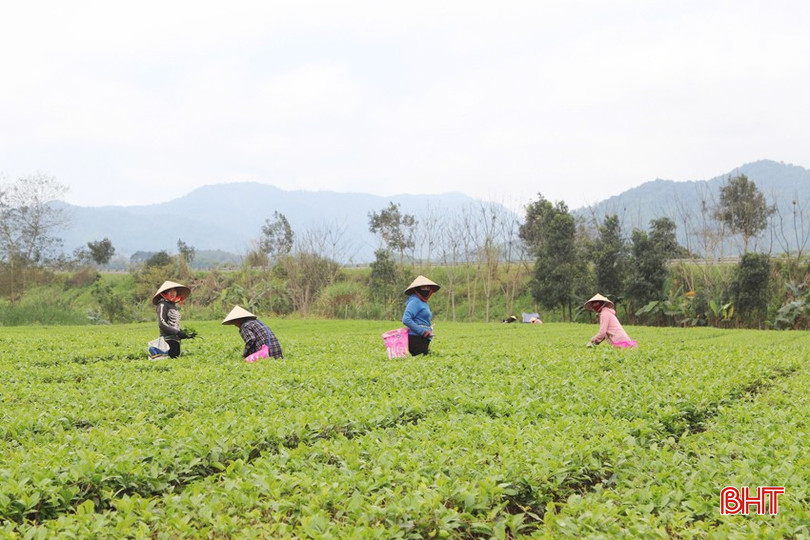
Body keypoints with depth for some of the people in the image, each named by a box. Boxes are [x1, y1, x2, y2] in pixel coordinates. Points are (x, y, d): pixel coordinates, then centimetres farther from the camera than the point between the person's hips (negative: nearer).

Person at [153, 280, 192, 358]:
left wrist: (183, 333, 9)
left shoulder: (175, 305, 20)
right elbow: (162, 324, -13)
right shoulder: (163, 305, -4)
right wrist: (177, 332, -19)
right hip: (168, 340, -8)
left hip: (176, 340, 8)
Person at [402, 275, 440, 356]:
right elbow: (406, 320, -19)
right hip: (416, 338, -9)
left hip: (424, 340, 9)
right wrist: (422, 331, -19)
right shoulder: (414, 301, -8)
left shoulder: (424, 302, 21)